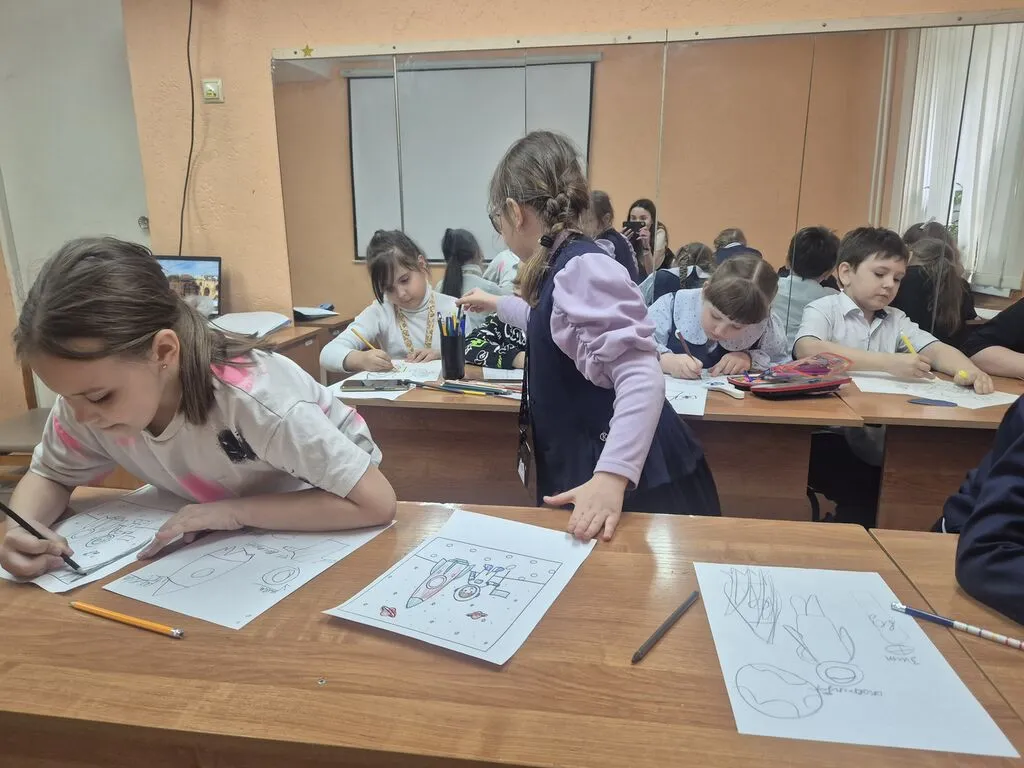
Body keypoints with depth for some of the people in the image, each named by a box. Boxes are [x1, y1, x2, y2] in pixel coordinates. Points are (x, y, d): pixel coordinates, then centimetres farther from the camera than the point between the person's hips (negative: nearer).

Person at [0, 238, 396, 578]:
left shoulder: (251, 399, -36)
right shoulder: (89, 394, -18)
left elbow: (377, 502, -35)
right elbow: (49, 475, 1)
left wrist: (236, 510, -33)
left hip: (316, 533, -5)